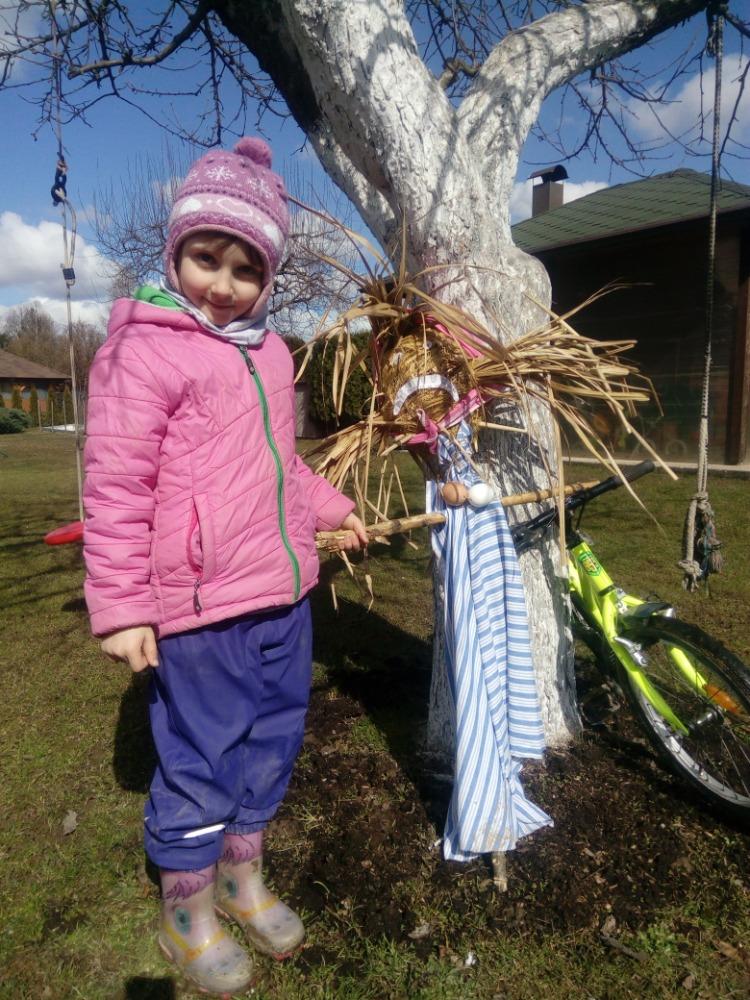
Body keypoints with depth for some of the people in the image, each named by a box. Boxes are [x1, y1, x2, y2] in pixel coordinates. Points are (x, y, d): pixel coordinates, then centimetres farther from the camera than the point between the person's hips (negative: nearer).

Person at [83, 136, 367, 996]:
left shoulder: (268, 352, 14)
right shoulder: (146, 347, -11)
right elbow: (115, 487, -14)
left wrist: (328, 508, 26)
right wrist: (119, 605, -15)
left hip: (284, 596, 8)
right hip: (200, 609, -8)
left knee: (271, 741, 20)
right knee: (198, 761, 8)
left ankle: (243, 876, 44)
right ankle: (186, 911, 34)